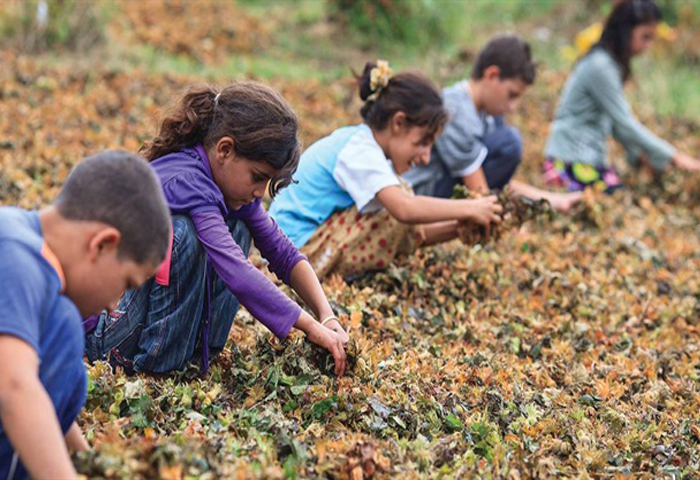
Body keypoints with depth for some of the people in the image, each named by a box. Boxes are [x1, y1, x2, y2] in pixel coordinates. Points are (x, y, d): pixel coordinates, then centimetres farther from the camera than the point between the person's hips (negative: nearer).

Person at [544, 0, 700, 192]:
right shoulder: (600, 67, -19)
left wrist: (638, 154, 6)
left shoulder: (611, 63, 11)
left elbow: (618, 118, 16)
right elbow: (624, 122, -20)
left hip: (594, 155, 10)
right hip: (572, 160, -10)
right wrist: (672, 157, -16)